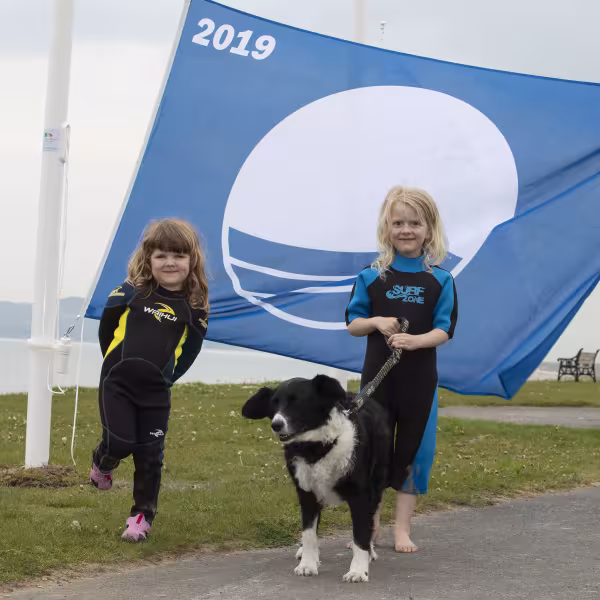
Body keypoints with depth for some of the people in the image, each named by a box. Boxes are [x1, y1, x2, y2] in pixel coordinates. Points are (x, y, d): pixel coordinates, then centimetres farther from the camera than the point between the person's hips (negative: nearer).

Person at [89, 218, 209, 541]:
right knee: (120, 442, -10)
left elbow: (190, 348, 11)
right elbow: (106, 330, 7)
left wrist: (165, 375, 10)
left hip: (156, 392, 2)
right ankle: (102, 465, 27)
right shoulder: (130, 293, -7)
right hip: (117, 383, -1)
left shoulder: (194, 307, -3)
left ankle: (142, 515, 17)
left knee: (150, 455, 2)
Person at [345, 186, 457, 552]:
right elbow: (352, 324, 6)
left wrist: (416, 340, -25)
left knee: (413, 449, 5)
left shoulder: (440, 280, -2)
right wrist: (376, 322, -15)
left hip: (420, 378, 0)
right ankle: (371, 525, 23)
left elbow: (444, 330, -6)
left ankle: (403, 529, 15)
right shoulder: (371, 277, 0)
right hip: (378, 374, 1)